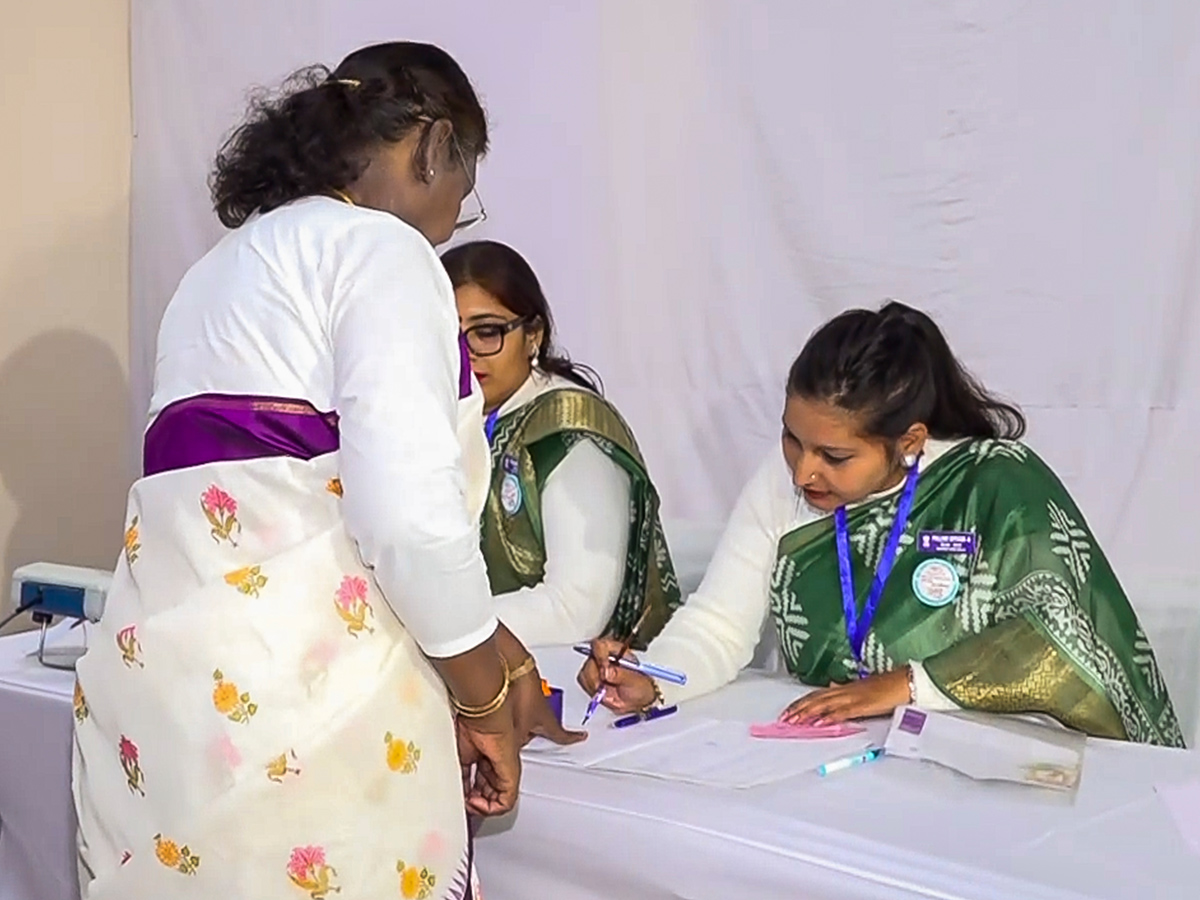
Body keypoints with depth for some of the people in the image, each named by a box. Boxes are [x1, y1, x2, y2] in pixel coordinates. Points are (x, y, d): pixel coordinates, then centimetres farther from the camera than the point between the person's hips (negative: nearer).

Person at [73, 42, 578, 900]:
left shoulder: (230, 264, 24)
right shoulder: (379, 247, -3)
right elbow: (408, 514, -15)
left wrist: (489, 662, 25)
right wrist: (486, 702, 1)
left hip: (157, 681, 9)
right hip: (299, 692, -8)